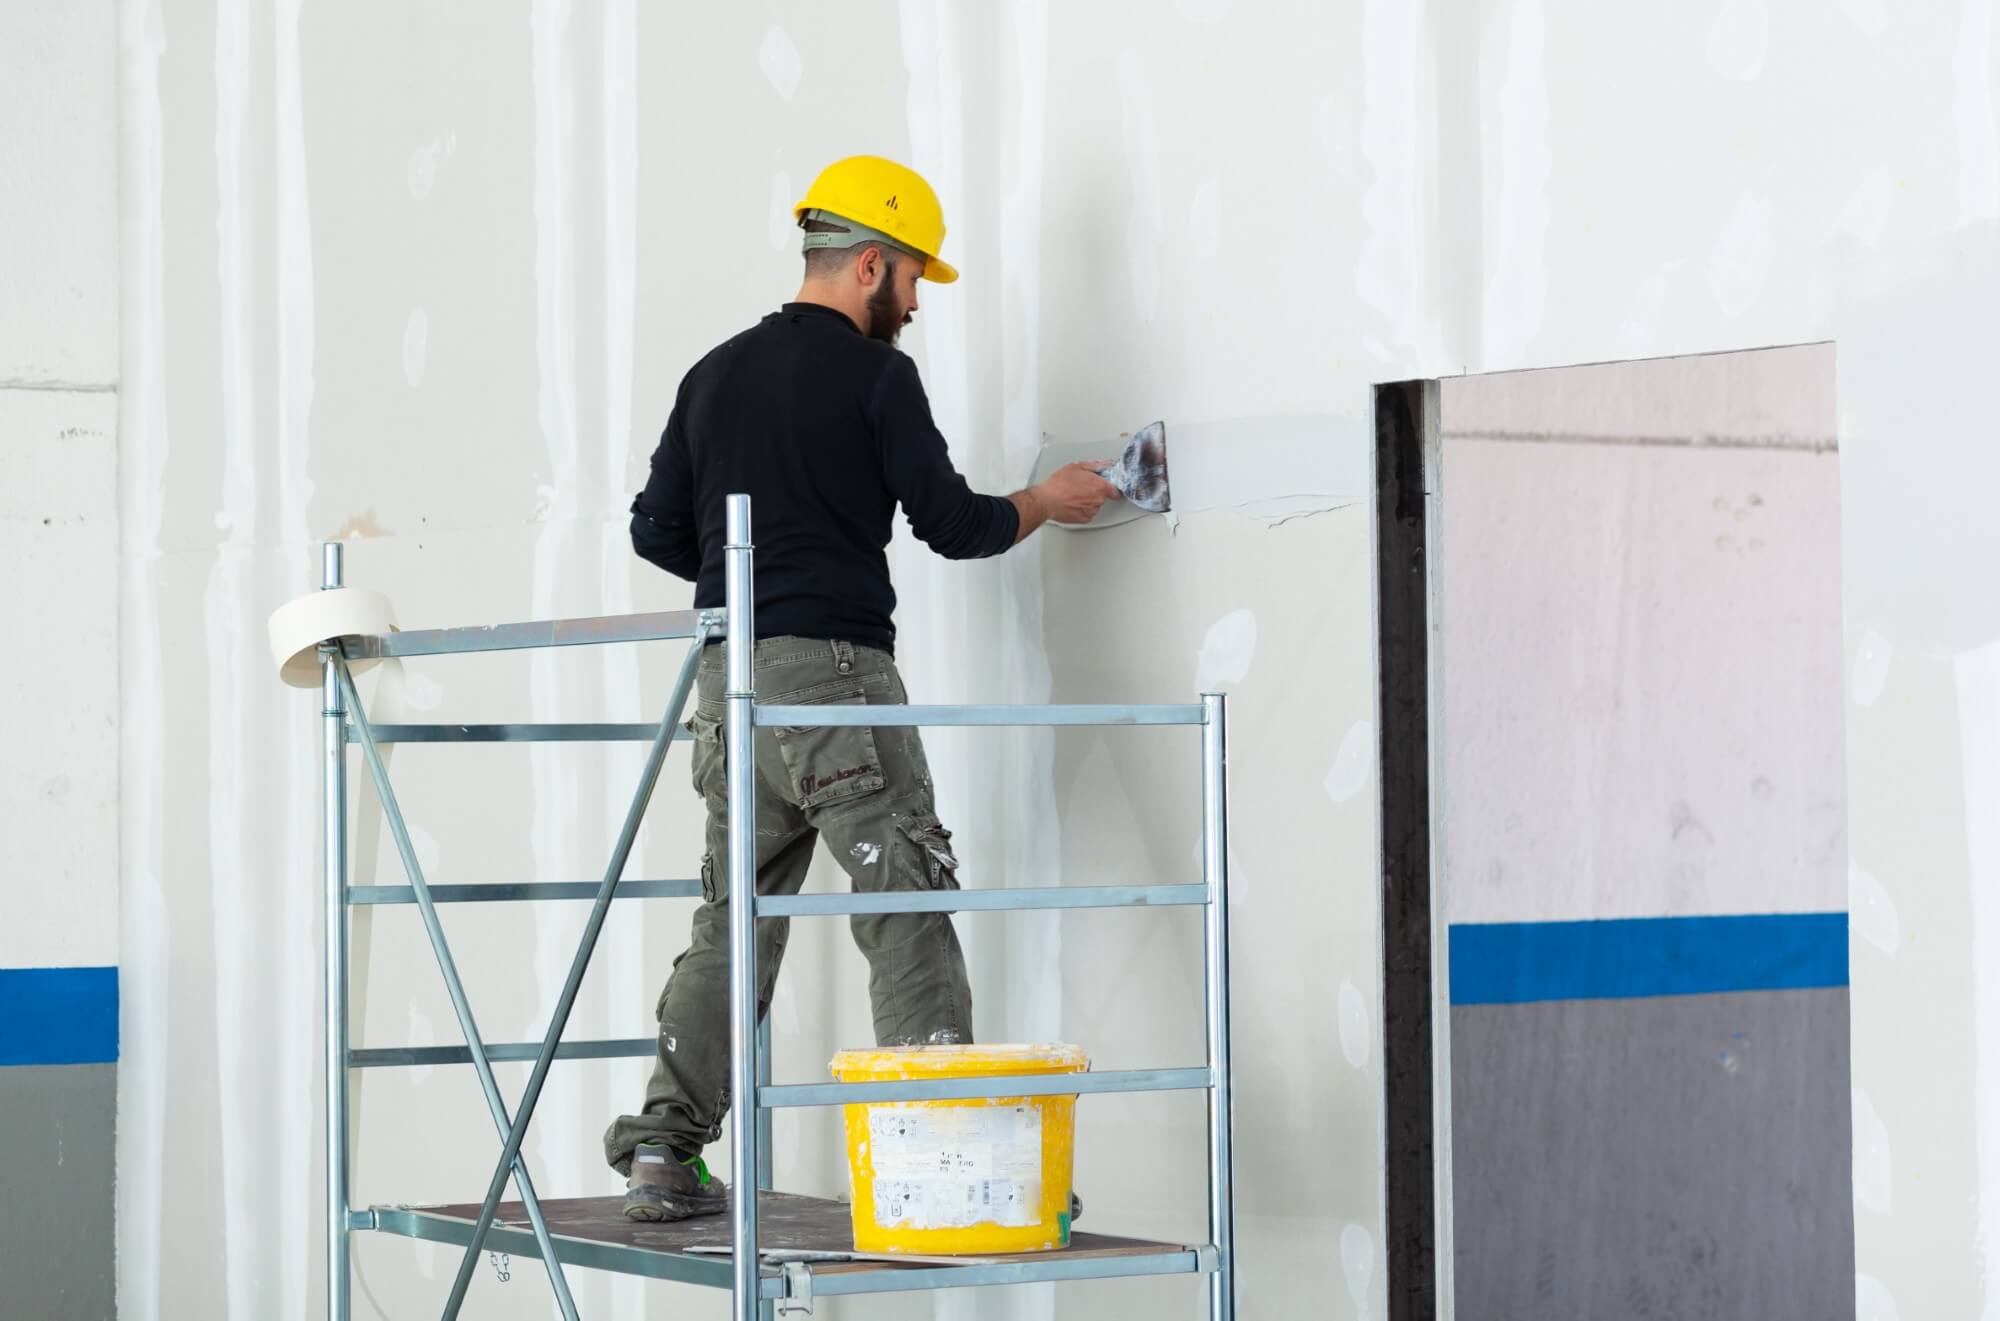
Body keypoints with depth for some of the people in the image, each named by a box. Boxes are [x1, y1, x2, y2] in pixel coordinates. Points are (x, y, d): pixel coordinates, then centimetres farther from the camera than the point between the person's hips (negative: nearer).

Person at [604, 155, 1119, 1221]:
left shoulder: (716, 374, 15)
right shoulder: (873, 375, -5)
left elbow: (659, 529, 15)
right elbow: (951, 523, -5)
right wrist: (1045, 503, 13)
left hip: (729, 681, 7)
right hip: (835, 672, -7)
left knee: (733, 919, 12)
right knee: (906, 914, -4)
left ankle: (662, 1151, 7)